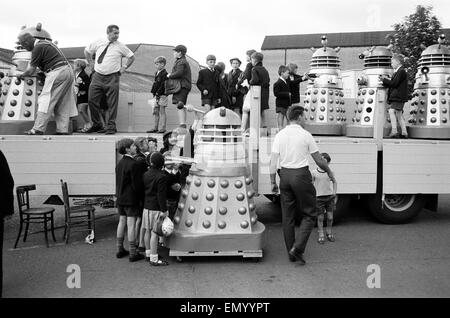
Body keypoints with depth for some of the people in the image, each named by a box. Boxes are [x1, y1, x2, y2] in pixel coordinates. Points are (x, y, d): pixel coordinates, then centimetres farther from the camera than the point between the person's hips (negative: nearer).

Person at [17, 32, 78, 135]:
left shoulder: (37, 48, -7)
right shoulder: (45, 42, 20)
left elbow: (31, 71, -4)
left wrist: (21, 75, 14)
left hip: (57, 73, -9)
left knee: (45, 100, -7)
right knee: (63, 104, 8)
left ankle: (38, 129, -9)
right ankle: (63, 130, 7)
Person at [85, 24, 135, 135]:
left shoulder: (120, 46, 1)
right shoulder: (98, 43, 6)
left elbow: (132, 57, 11)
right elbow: (87, 51, 22)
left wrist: (124, 67, 4)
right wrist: (91, 63, 15)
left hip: (112, 78, -2)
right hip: (97, 76, 2)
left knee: (111, 104, -2)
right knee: (92, 101, 0)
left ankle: (110, 127, 7)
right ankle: (96, 125, 15)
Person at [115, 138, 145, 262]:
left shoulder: (119, 163, 9)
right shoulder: (133, 164, -18)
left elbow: (118, 182, 14)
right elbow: (137, 184, -17)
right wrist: (139, 198, -7)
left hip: (120, 198, 8)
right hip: (131, 199, -8)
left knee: (121, 222, 15)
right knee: (131, 224, -4)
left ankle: (120, 250, 24)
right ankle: (133, 253, 2)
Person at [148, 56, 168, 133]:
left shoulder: (164, 73, -11)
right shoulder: (157, 73, 16)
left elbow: (163, 85, -17)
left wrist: (158, 93, -19)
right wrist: (154, 92, 14)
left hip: (162, 95, -9)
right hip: (157, 95, 9)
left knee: (162, 111, -5)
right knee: (156, 112, 11)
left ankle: (163, 128, -1)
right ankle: (155, 128, 18)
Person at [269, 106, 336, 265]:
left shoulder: (279, 135, 3)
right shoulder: (305, 135, -6)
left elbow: (273, 161, 0)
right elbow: (319, 160, 0)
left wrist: (273, 182, 8)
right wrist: (329, 172, 17)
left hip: (284, 175, 5)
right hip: (301, 175, -4)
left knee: (287, 216, 12)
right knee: (309, 214, 9)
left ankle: (291, 253, 20)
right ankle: (297, 248, -4)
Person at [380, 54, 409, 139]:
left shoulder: (401, 71, -10)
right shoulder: (397, 72, 21)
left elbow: (394, 83, -18)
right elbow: (391, 84, 22)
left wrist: (385, 79, -7)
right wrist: (385, 80, 9)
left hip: (398, 96, -10)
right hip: (396, 97, 10)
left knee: (391, 111, -20)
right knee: (399, 114, 12)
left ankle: (394, 131, -24)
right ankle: (404, 133, 17)